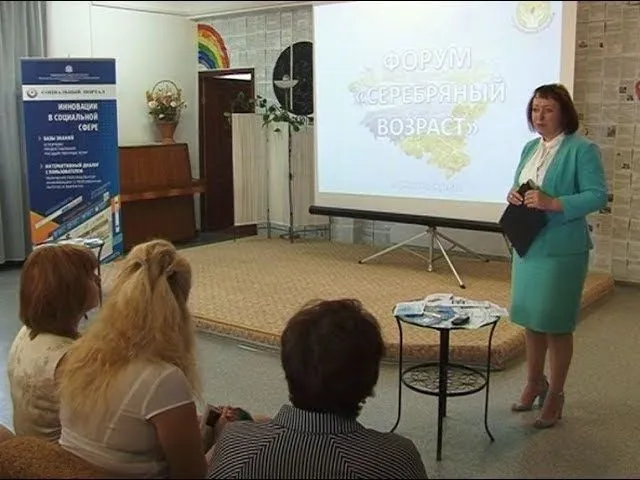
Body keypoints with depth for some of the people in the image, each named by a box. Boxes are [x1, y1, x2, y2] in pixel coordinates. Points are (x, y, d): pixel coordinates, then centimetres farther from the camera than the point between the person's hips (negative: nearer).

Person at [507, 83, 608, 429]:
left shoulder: (582, 149, -10)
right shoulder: (530, 148, 11)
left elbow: (598, 195, -16)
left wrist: (553, 203, -26)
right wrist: (514, 196, -5)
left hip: (561, 249, -7)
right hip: (528, 245, 7)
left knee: (556, 323, 2)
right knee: (530, 318, 15)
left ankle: (554, 397, 18)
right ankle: (534, 384, 33)